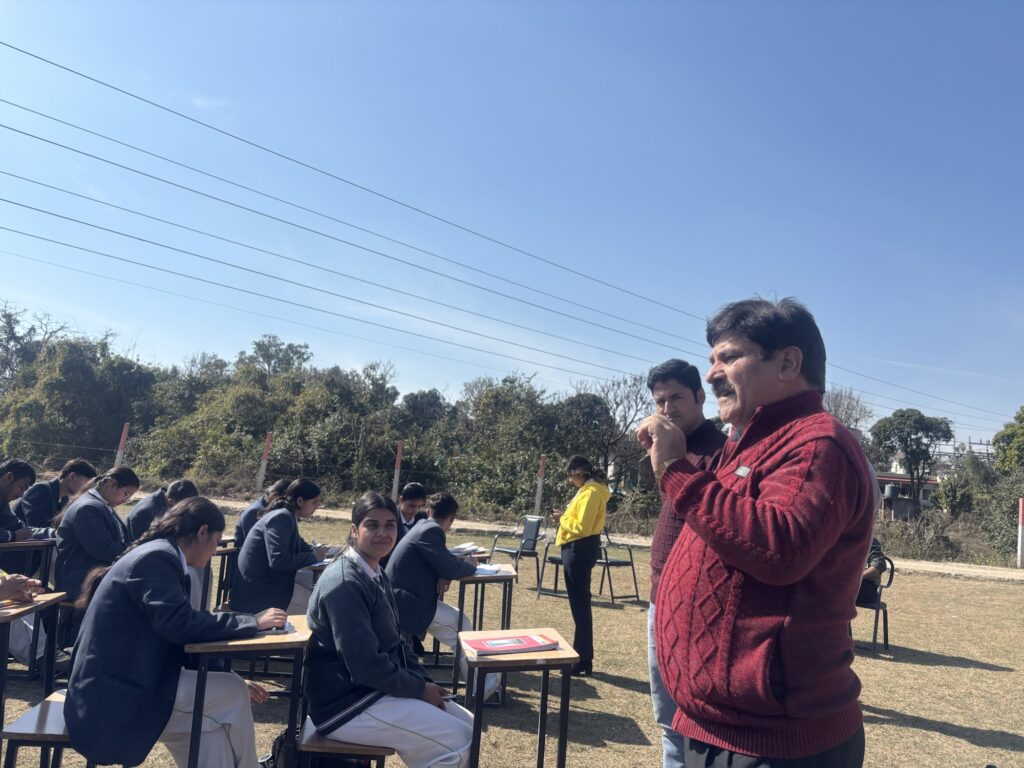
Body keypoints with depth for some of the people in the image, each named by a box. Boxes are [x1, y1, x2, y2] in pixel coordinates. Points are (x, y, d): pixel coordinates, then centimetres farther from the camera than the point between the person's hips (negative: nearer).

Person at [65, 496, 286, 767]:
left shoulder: (157, 555, 14)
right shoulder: (157, 557, -15)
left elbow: (174, 639, 15)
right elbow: (178, 624, -26)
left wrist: (233, 685, 13)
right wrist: (252, 622, -16)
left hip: (124, 686, 9)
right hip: (113, 697, -9)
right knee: (233, 695, -6)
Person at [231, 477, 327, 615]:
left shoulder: (288, 517, 9)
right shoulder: (282, 518, -21)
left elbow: (299, 547, 20)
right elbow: (278, 561, -28)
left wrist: (317, 551, 1)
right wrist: (313, 557, -18)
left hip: (273, 579, 10)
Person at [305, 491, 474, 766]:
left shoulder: (376, 575, 9)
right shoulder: (345, 583, -22)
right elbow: (366, 665, -25)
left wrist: (424, 681, 1)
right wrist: (420, 689, -14)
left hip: (376, 688, 10)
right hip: (347, 704, -9)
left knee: (469, 726, 8)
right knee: (459, 742, -12)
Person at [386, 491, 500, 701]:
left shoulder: (423, 527, 12)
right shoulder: (431, 531, -16)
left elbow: (443, 562, 19)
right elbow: (452, 570, -20)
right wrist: (469, 566, 1)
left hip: (401, 599, 9)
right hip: (406, 603, -9)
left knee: (457, 621, 12)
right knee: (460, 622, -1)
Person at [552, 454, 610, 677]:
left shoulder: (590, 493, -18)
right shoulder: (588, 490, 14)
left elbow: (581, 527, -23)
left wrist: (562, 519, -10)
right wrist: (565, 516, 4)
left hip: (580, 549, -11)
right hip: (579, 548, 11)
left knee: (580, 603, -5)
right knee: (579, 602, 16)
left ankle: (584, 661, 2)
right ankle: (581, 655, 25)